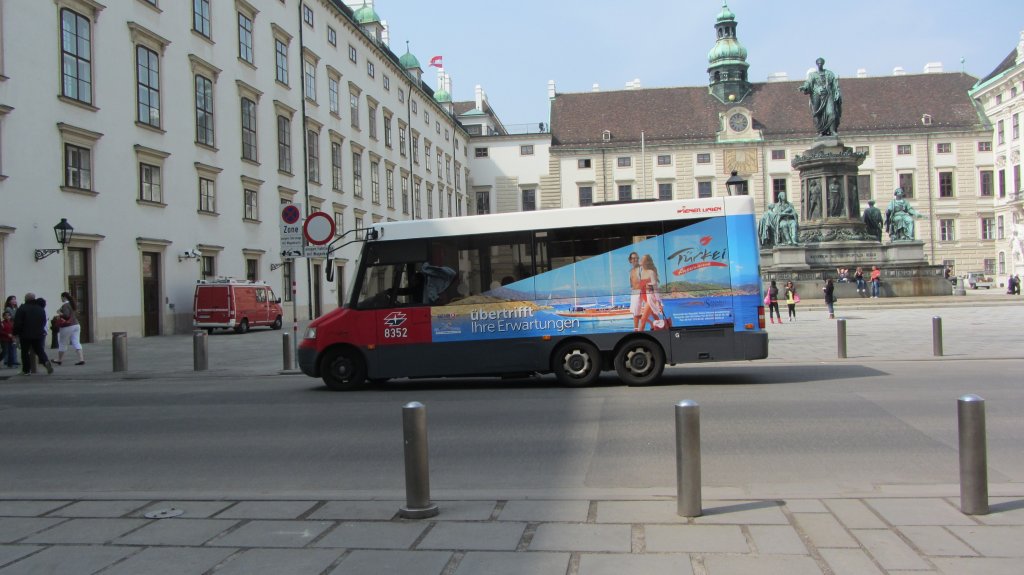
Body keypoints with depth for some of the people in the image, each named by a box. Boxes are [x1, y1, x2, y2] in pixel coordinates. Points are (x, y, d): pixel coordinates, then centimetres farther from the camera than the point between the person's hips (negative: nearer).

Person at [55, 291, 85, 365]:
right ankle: (81, 359, -11)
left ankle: (59, 360, 21)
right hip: (76, 325, 7)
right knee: (76, 343, 1)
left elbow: (66, 315, -23)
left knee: (62, 343, 8)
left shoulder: (65, 305, -13)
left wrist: (60, 314, -7)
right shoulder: (73, 304, 13)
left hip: (68, 327, -7)